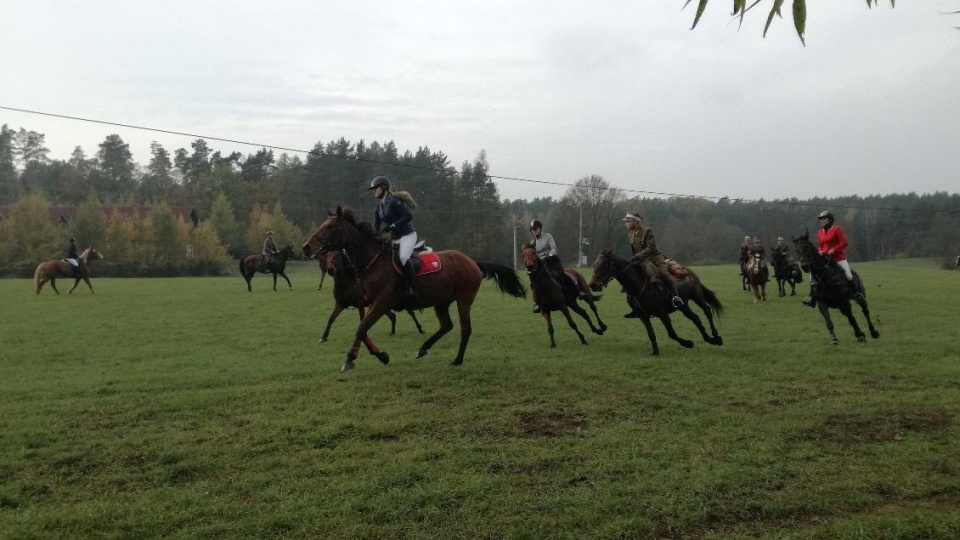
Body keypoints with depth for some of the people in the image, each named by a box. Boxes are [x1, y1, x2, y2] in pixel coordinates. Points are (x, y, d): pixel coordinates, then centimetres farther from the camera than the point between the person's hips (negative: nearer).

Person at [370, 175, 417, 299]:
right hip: (394, 237, 10)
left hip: (407, 234, -10)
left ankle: (412, 288, -29)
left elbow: (408, 216, -23)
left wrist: (393, 226, -27)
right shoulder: (380, 206, 11)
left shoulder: (394, 200, -14)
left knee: (403, 257, -33)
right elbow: (376, 226, 12)